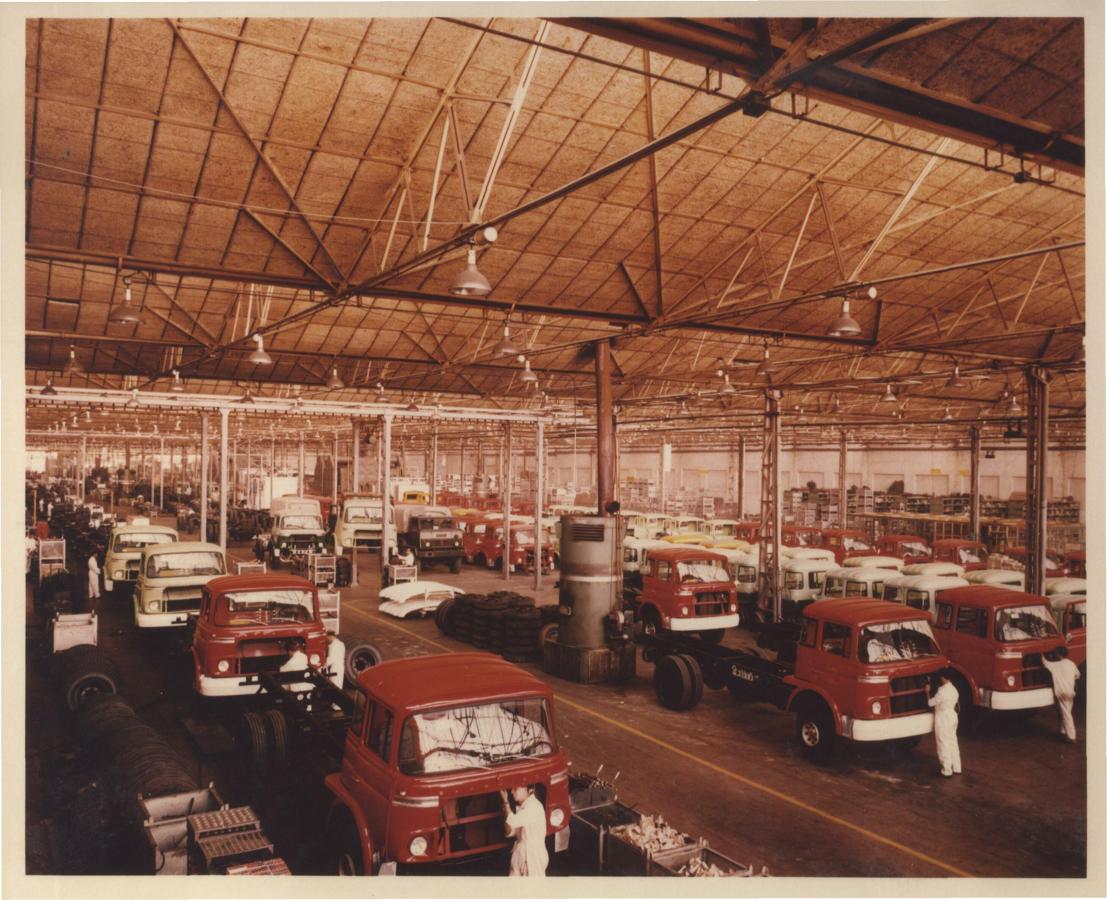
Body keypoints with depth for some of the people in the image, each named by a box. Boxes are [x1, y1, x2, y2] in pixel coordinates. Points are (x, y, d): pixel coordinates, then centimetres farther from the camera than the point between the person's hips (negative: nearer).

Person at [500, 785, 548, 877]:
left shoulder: (533, 806, -22)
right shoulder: (521, 807, 5)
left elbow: (513, 821, -29)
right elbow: (510, 832, 7)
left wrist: (505, 801, -17)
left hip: (534, 856, -8)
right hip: (520, 854, 9)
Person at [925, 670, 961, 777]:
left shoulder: (942, 691, -23)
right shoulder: (953, 689, 4)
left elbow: (930, 702, -13)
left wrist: (927, 691, -1)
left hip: (943, 720, -8)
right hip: (953, 717, 8)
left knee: (944, 745, 0)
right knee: (953, 743, 16)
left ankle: (947, 771, 6)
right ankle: (956, 768, 23)